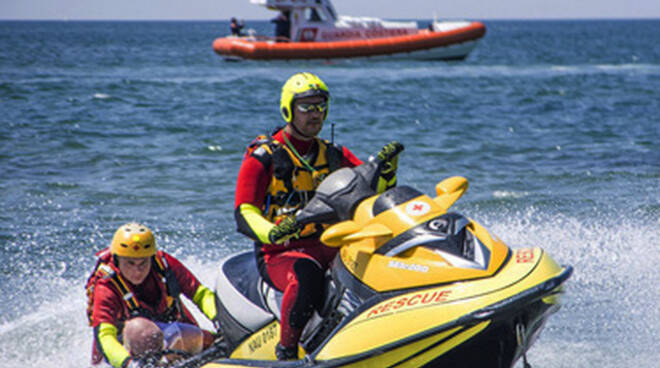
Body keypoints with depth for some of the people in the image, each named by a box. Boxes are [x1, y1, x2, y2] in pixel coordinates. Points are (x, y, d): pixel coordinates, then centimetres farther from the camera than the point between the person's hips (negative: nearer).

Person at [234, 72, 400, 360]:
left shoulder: (333, 155, 18)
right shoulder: (263, 157, 2)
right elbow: (244, 213, -7)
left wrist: (386, 167, -12)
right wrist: (273, 232, -29)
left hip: (330, 246, 5)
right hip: (280, 252, -5)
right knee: (307, 273, -40)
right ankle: (286, 351, -27)